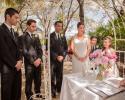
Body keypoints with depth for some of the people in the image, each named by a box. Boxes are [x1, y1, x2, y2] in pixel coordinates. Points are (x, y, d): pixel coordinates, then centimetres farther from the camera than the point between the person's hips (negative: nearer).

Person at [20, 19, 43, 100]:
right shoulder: (23, 37, -6)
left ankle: (38, 93, 32)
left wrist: (39, 58, -4)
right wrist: (33, 61, -14)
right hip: (29, 63, -5)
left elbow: (40, 49, 12)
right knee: (29, 81, 5)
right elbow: (24, 51, -11)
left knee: (38, 79, 14)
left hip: (38, 61, 5)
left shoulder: (36, 36, 11)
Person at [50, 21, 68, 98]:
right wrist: (56, 57, -14)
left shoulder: (63, 36, 12)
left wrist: (62, 56, -6)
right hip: (52, 59, -4)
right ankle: (53, 91, 9)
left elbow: (66, 48, 10)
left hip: (61, 59, 4)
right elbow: (49, 48, -8)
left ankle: (59, 89, 22)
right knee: (52, 76, -1)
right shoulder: (51, 36, -3)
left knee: (60, 75, 9)